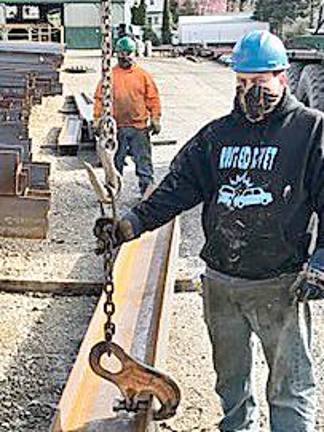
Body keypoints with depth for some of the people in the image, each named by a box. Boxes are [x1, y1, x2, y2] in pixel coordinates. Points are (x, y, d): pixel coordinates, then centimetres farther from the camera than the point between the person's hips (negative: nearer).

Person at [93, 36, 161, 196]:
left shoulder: (143, 75, 5)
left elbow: (153, 98, 5)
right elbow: (100, 98, 3)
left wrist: (155, 119, -1)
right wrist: (97, 119, -2)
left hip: (139, 126, 0)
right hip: (116, 127, 0)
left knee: (143, 159, 2)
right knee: (115, 161, 11)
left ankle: (147, 188, 8)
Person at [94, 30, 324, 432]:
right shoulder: (217, 135, 8)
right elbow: (179, 187, 3)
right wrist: (132, 223, -11)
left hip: (280, 286, -4)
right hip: (220, 283, 5)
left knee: (291, 386, 4)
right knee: (230, 379, 20)